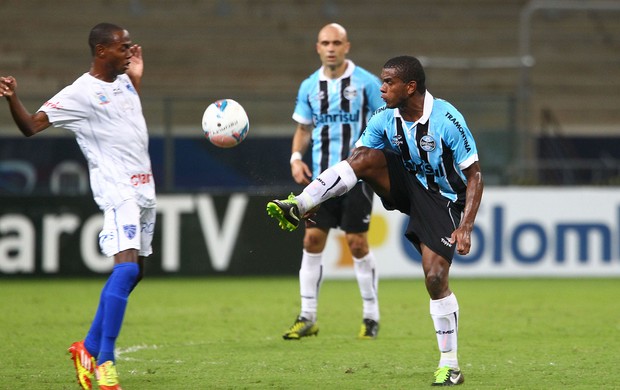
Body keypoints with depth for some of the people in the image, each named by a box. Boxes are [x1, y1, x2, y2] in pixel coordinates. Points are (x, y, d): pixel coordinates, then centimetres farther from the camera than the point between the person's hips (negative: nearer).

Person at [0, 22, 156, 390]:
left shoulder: (124, 82, 14)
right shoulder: (80, 93, -10)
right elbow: (32, 125, -12)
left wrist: (137, 78, 25)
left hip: (144, 188, 9)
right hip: (117, 190, -9)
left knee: (133, 270, 10)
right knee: (127, 267, -22)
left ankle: (88, 349, 20)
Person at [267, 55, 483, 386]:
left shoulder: (447, 120, -22)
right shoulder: (384, 119, -7)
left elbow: (474, 175, -17)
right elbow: (354, 165, -1)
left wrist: (466, 228, -25)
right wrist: (314, 202, -12)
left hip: (442, 200, -4)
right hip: (407, 187, 4)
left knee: (435, 278, -15)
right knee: (364, 157, -23)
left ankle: (450, 364, -4)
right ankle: (299, 206, -34)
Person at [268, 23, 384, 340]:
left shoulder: (366, 83, -4)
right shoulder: (309, 86, 8)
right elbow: (303, 128, 17)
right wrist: (296, 157, 0)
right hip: (321, 177, 4)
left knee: (357, 242, -4)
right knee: (312, 239, -2)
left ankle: (371, 317, 9)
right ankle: (307, 318, 5)